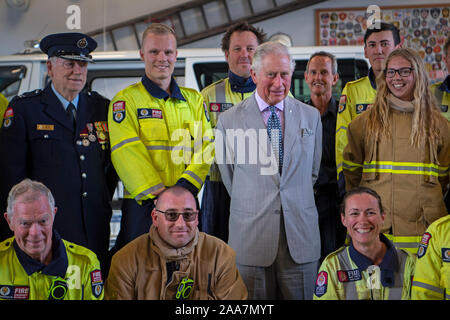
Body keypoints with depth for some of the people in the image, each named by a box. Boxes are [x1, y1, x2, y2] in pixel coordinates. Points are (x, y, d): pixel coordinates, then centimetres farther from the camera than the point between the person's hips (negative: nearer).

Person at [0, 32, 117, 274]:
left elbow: (114, 164, 22)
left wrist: (102, 205, 12)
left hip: (95, 228, 4)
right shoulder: (23, 109, 2)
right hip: (46, 230, -3)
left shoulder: (101, 107, 13)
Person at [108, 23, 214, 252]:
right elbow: (127, 153, -9)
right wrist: (157, 192, -20)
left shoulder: (194, 99, 14)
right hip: (142, 204, -3)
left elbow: (206, 145, 4)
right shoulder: (126, 100, 3)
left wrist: (186, 185, -13)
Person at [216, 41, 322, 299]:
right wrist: (251, 206, 11)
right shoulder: (230, 120, 1)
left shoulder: (311, 116, 8)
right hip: (251, 237, -1)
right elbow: (229, 178, 9)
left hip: (301, 237, 2)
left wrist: (294, 204, 12)